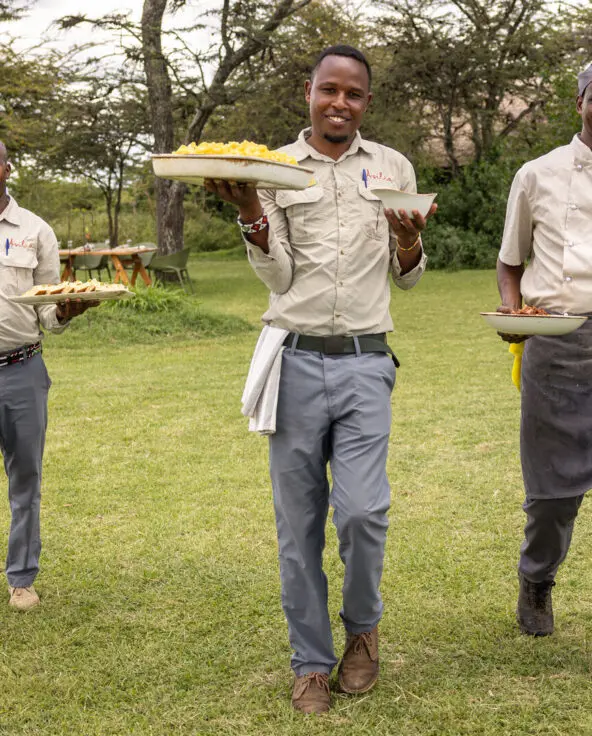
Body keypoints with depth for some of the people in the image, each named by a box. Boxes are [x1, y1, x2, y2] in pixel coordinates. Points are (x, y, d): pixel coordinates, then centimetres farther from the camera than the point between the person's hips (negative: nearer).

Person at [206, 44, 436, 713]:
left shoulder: (392, 168, 10)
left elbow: (408, 277, 14)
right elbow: (278, 278, 1)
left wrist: (408, 238, -8)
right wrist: (248, 211, -15)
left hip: (364, 362, 0)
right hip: (296, 358, 0)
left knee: (362, 511, -11)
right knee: (298, 522, 4)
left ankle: (362, 624, 20)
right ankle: (311, 661, 21)